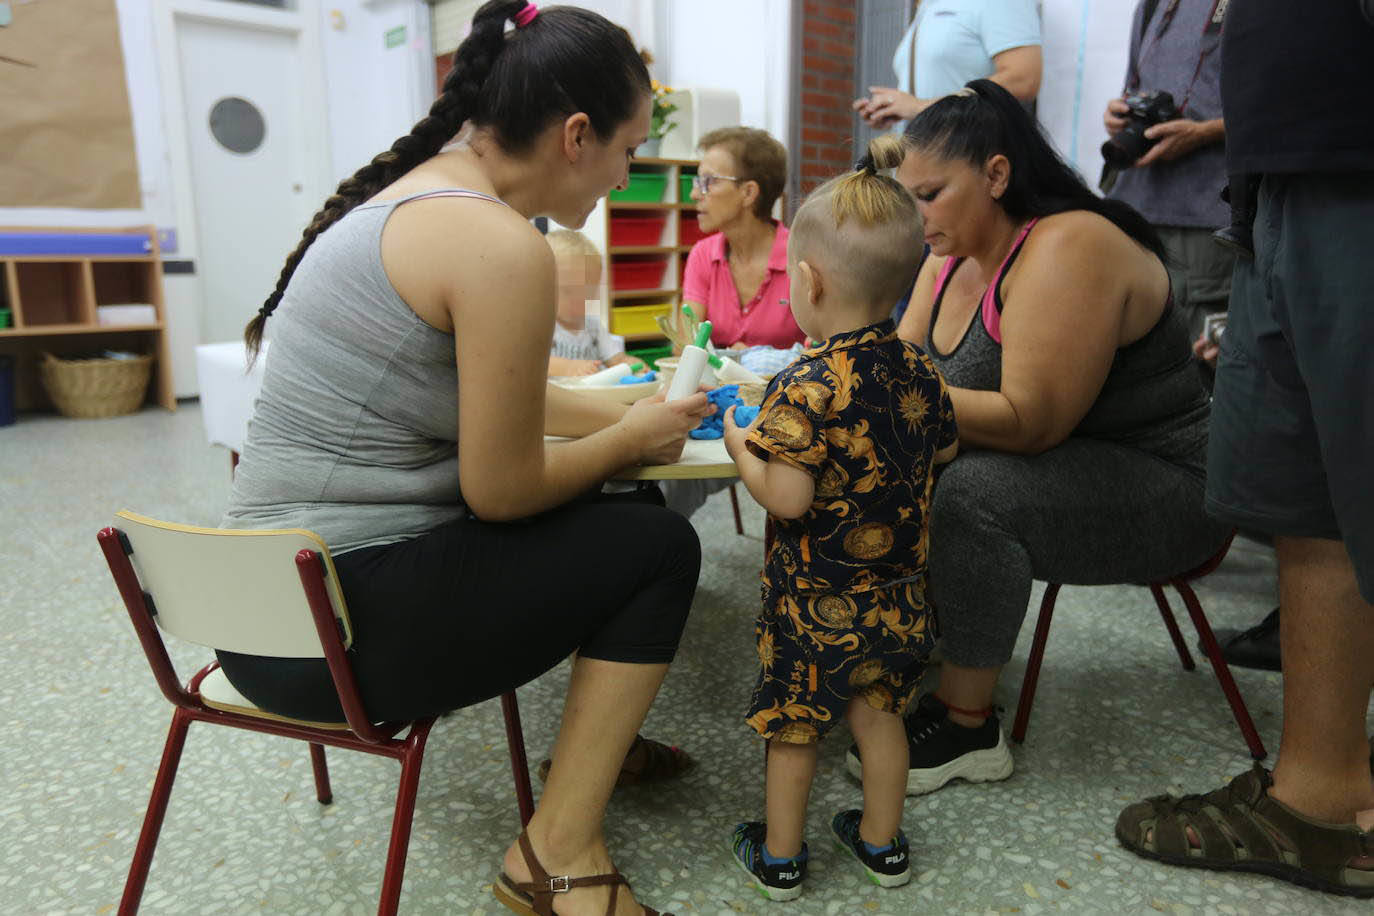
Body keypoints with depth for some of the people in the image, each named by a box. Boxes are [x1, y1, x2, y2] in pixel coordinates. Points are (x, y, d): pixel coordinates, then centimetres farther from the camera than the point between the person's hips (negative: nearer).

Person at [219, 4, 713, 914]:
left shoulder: (420, 186, 9)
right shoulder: (500, 246, -21)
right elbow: (501, 489, -15)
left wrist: (630, 417, 16)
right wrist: (632, 440, 1)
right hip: (336, 624, -9)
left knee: (604, 512, 19)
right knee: (661, 547, -1)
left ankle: (598, 730, 36)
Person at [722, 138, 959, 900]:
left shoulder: (806, 387, -25)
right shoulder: (917, 370, -3)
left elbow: (788, 499, -26)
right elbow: (944, 447, 12)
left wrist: (740, 447, -10)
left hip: (814, 600, -6)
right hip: (896, 593, 6)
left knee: (793, 725, 13)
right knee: (878, 711, 21)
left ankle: (780, 857, 31)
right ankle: (882, 843, 38)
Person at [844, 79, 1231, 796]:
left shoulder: (1068, 248, -22)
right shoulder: (954, 256, 5)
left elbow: (1029, 422, -27)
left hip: (1160, 483, -8)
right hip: (1042, 461, 9)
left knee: (971, 495, -32)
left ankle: (967, 726, -16)